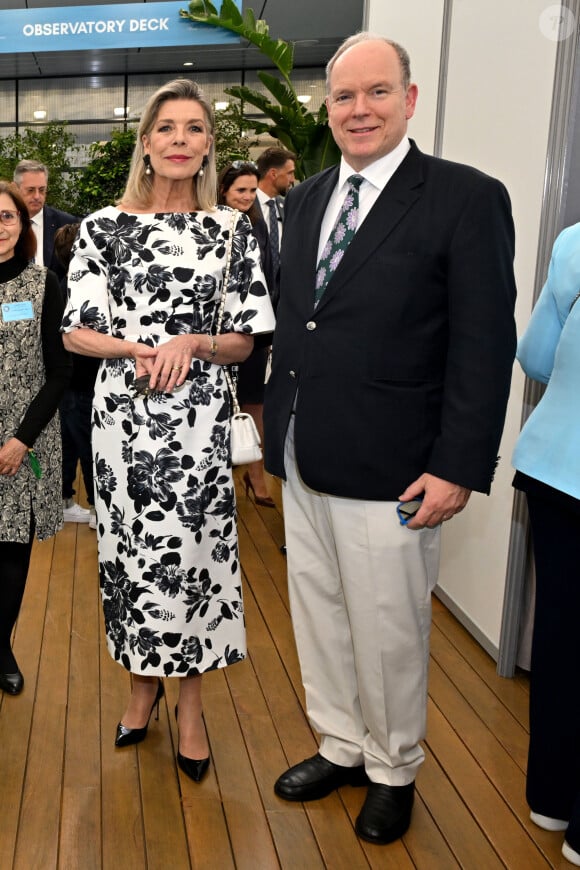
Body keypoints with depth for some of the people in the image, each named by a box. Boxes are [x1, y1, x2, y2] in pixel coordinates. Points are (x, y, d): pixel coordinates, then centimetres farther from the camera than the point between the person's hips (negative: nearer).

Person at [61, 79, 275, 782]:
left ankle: (191, 703, 25)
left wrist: (189, 344, -16)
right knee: (129, 551, 10)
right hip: (121, 417, 1)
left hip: (198, 421, 0)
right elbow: (76, 331, 0)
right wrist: (140, 352, -17)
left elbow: (244, 340, 3)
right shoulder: (105, 225, 2)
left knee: (192, 553, 4)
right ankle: (143, 685, 34)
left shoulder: (231, 229, 3)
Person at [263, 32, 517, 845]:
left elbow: (484, 346, -12)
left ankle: (393, 771, 33)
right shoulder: (307, 198, 11)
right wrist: (276, 426, 12)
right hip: (304, 463, 6)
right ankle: (341, 747, 40)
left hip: (389, 471, -6)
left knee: (387, 630, 8)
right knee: (318, 614, 18)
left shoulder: (467, 198, -9)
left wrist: (457, 468, -16)